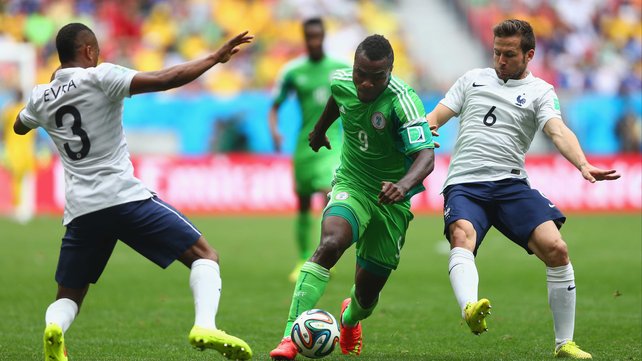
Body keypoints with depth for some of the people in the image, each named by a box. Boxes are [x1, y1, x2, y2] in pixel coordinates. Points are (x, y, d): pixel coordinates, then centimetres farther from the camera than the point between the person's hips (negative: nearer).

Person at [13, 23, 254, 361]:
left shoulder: (41, 96, 14)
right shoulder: (99, 77, -2)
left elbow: (19, 127, 37)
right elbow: (164, 80, -13)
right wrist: (215, 57, -4)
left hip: (79, 210, 5)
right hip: (125, 196, -4)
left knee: (68, 297, 17)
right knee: (204, 256, 2)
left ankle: (54, 328, -20)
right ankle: (205, 326, -23)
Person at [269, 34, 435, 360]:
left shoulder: (402, 101, -25)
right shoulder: (341, 82, -10)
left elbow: (426, 156, -36)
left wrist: (404, 184, -56)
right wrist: (320, 129, 35)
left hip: (391, 198, -1)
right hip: (351, 185, 1)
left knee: (367, 293, 8)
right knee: (329, 244, -32)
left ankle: (351, 318, 49)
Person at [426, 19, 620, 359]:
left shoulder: (539, 91, 10)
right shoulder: (473, 79, 19)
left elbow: (558, 132, -7)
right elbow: (436, 117, 16)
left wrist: (583, 165, -27)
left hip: (511, 184, 0)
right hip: (464, 184, 0)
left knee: (556, 248, -18)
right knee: (461, 236, -32)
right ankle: (470, 310, -60)